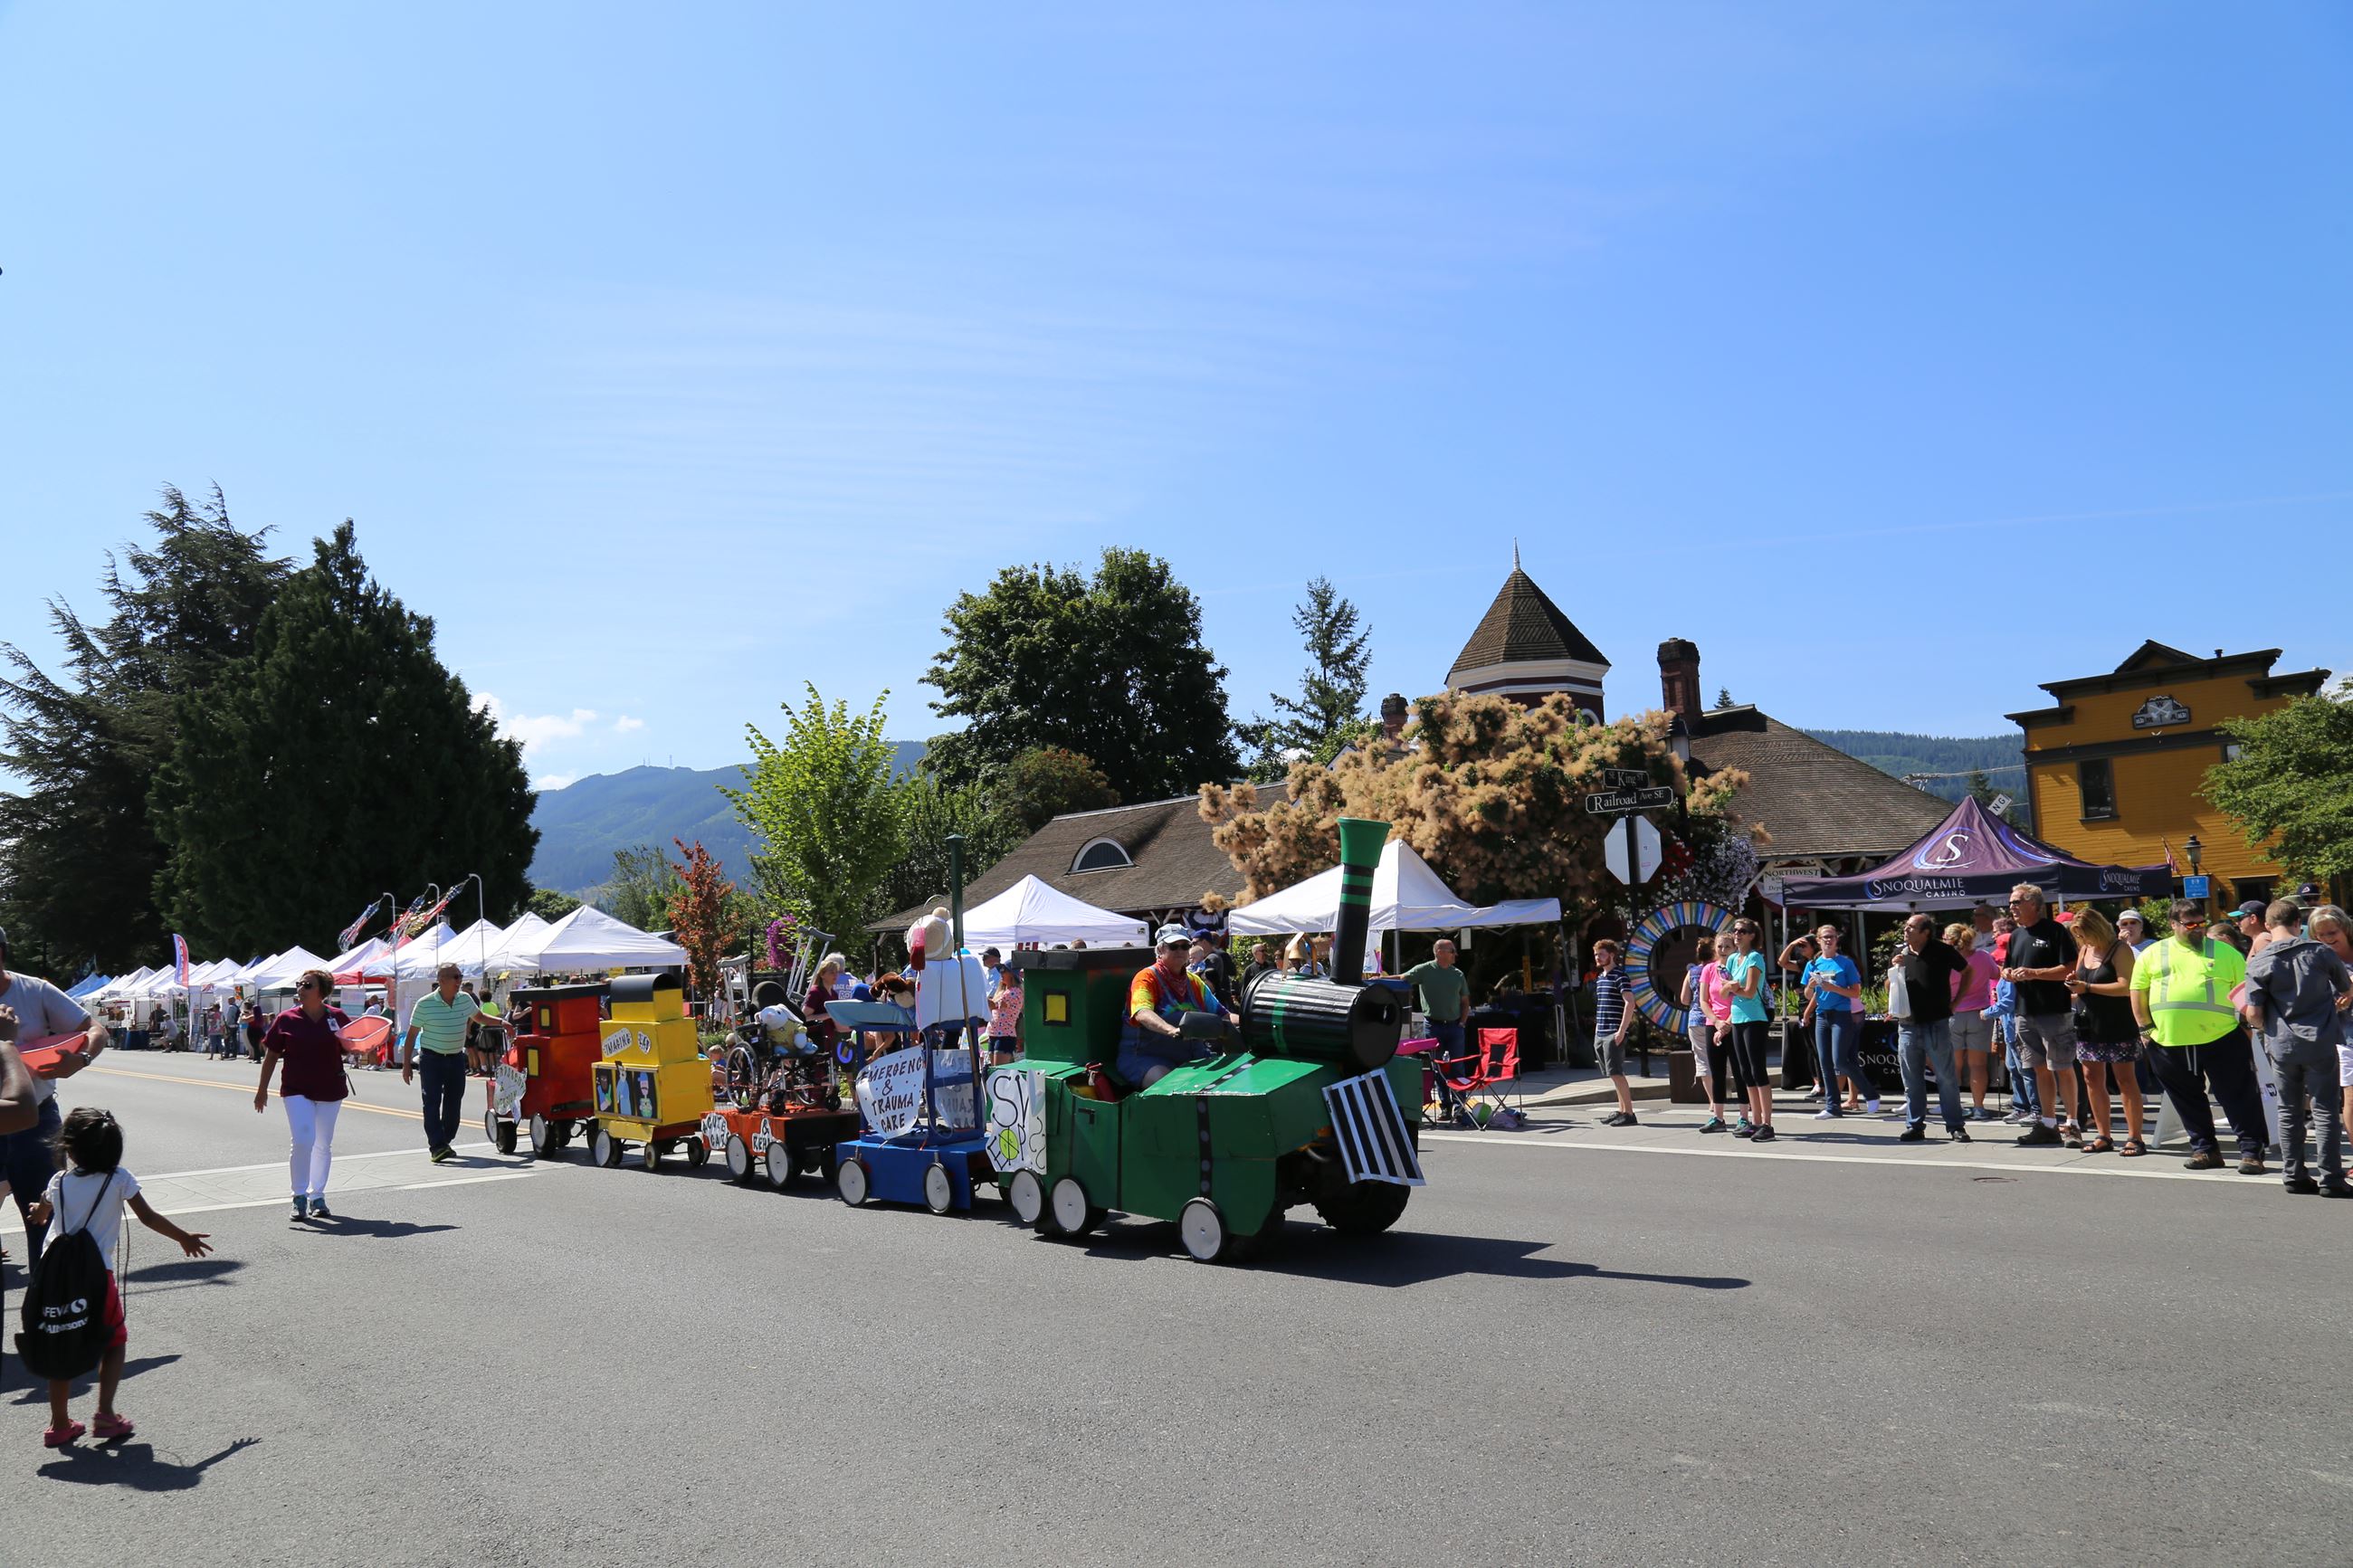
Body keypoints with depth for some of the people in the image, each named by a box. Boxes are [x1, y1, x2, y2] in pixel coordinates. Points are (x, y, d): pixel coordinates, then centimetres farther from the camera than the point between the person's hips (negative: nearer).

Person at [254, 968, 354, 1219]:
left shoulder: (337, 1017, 0)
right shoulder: (286, 1019, -1)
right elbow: (271, 1055, 4)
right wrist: (262, 1089, 2)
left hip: (331, 1090, 2)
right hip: (297, 1090, -2)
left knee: (323, 1145, 11)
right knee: (303, 1140, -16)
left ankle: (318, 1197, 24)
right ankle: (300, 1197, -3)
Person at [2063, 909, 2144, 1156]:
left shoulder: (2120, 950, -9)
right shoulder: (2084, 950, 12)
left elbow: (2125, 987, -19)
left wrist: (2087, 987, -20)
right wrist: (2074, 983, -1)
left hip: (2118, 1025, -7)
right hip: (2089, 1025, 7)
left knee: (2126, 1080, -4)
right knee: (2092, 1080, 6)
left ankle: (2134, 1137, -1)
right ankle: (2103, 1136, 12)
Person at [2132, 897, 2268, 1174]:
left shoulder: (2226, 952, 5)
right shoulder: (2152, 954, 8)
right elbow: (2138, 992, 11)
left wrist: (2248, 1030, 1)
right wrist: (2145, 1028, 5)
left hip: (2221, 1039, -2)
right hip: (2170, 1044, 2)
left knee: (2239, 1097, -1)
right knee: (2188, 1100, 12)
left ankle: (2251, 1151, 8)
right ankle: (2204, 1149, 25)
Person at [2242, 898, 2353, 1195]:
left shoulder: (2259, 962, -6)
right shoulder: (2319, 952, -3)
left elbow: (2253, 1014, -8)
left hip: (2282, 1045, 0)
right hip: (2321, 1043, 0)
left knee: (2289, 1111, 12)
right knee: (2325, 1110, 5)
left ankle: (2294, 1175, 15)